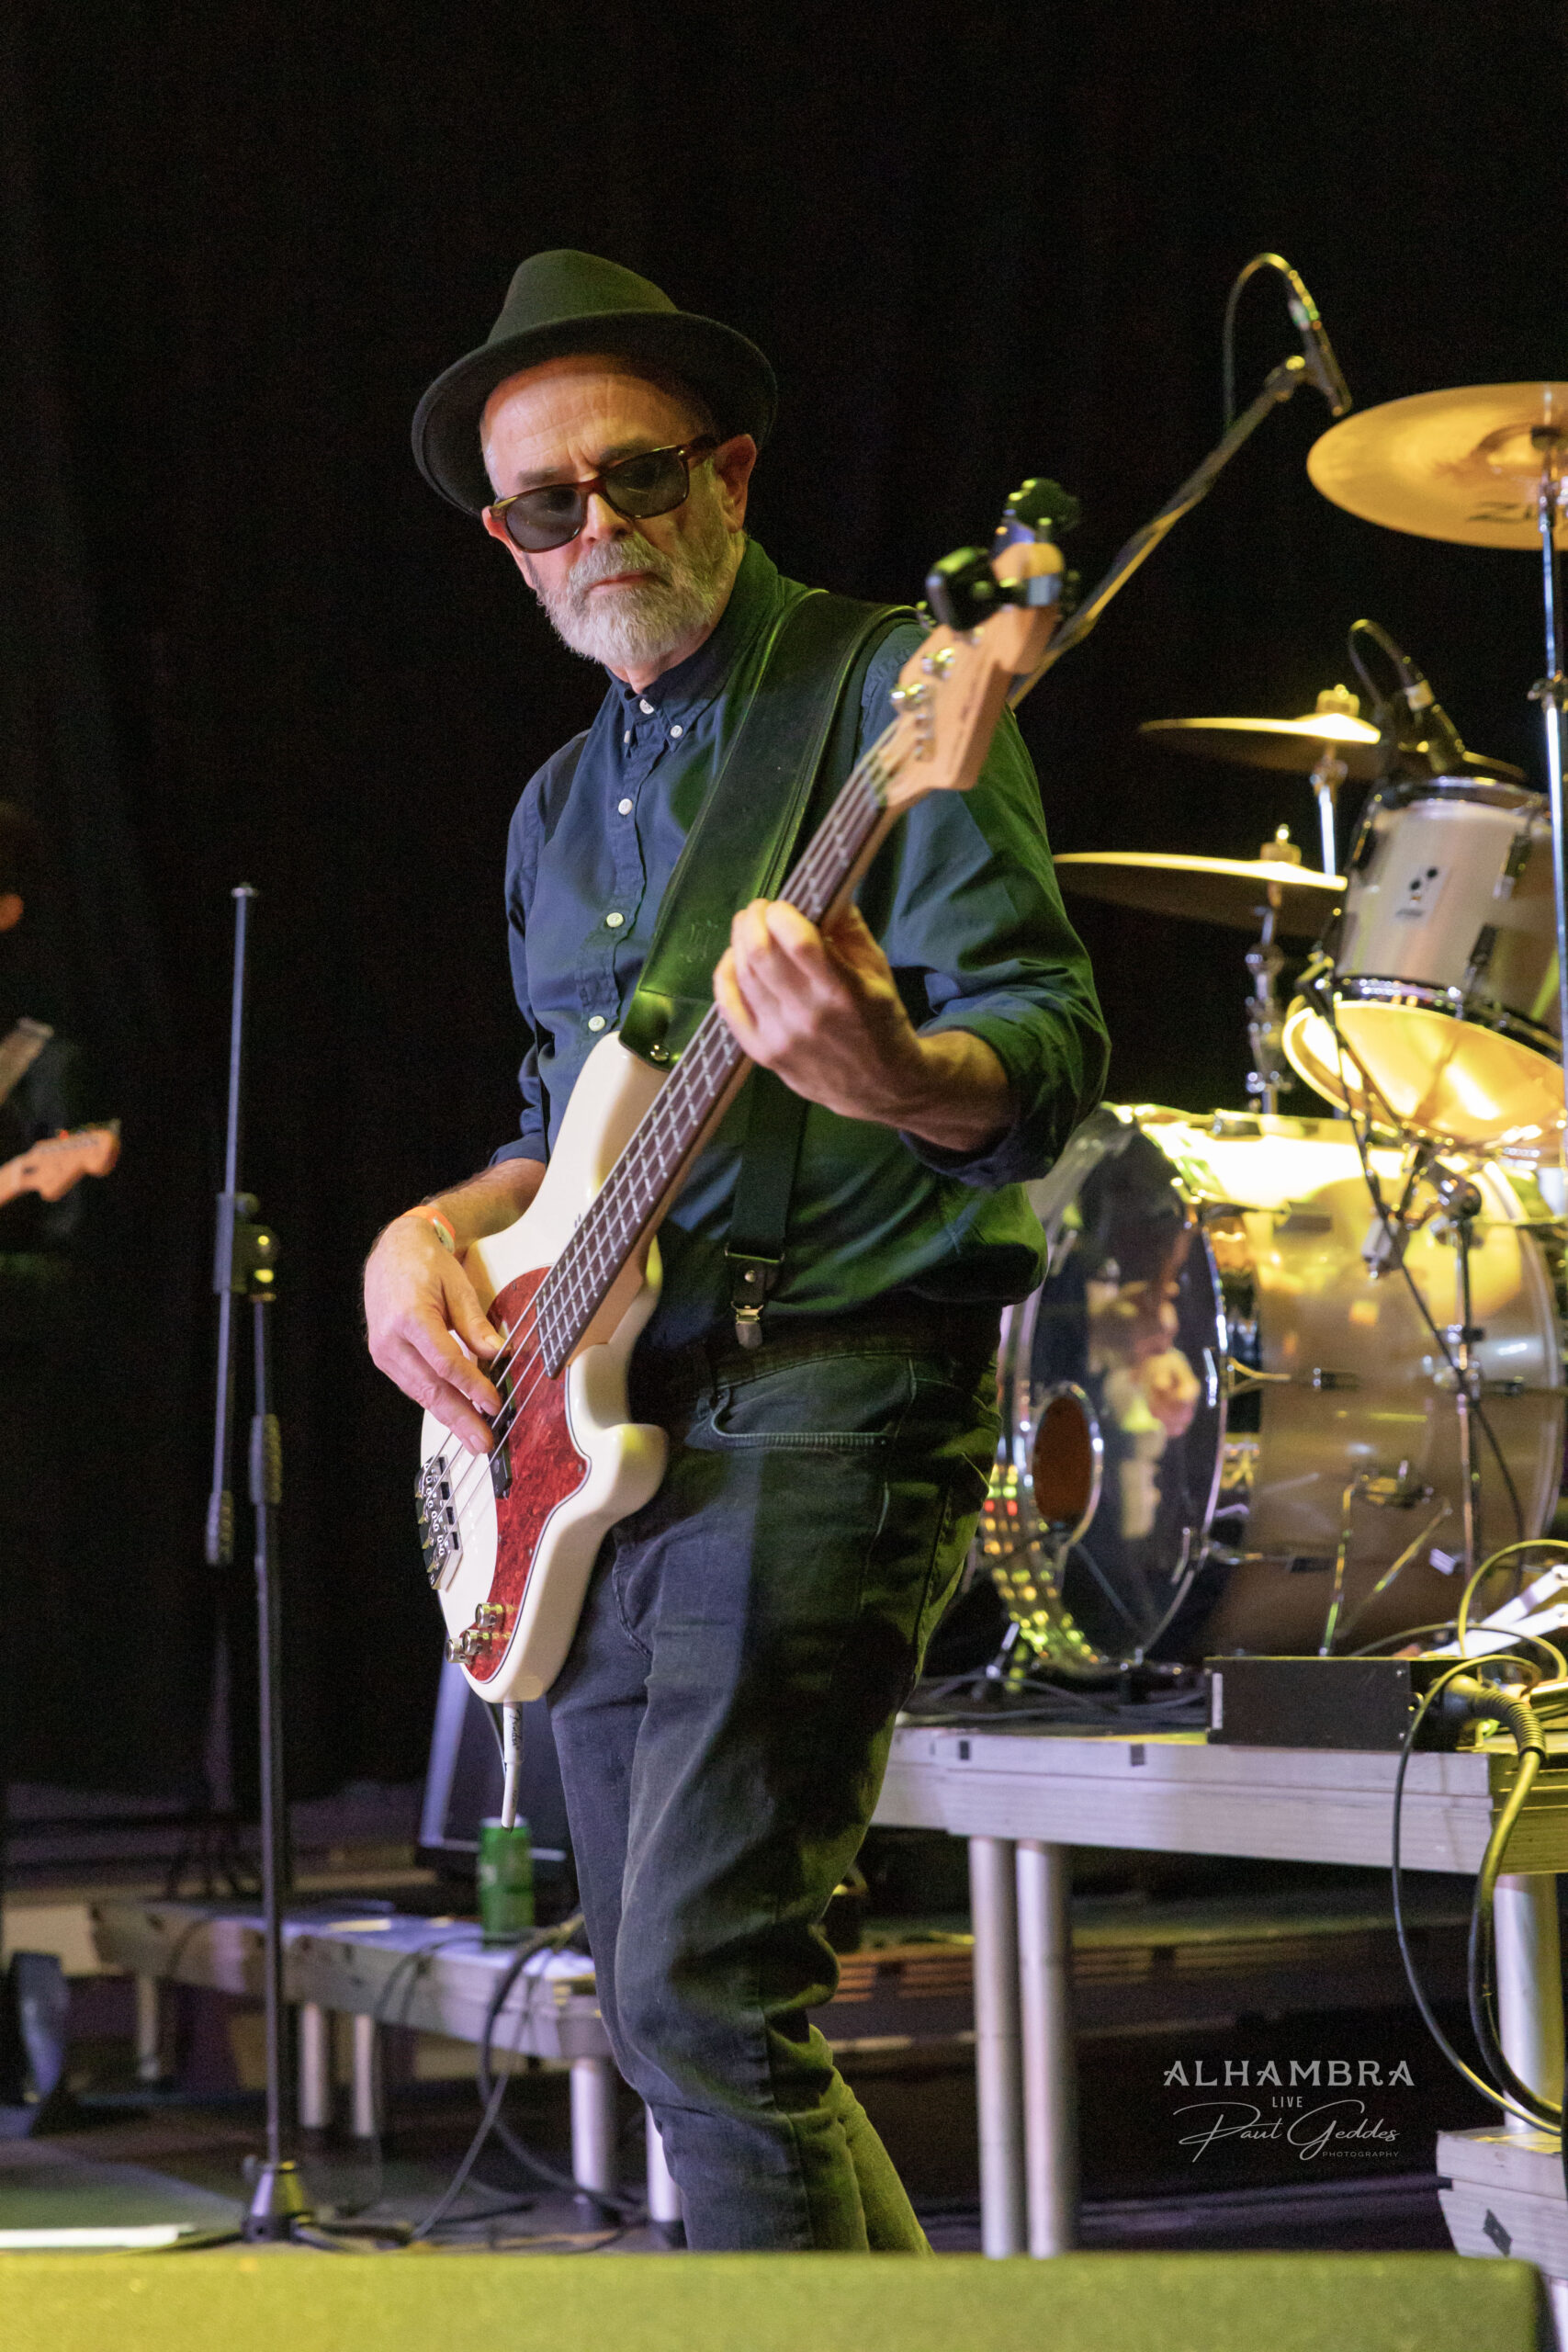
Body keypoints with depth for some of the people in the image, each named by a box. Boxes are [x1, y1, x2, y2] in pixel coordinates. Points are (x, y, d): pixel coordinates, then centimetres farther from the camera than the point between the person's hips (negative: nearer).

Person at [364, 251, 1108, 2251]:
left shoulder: (884, 697, -5)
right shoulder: (562, 806, 18)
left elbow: (1047, 1057, -15)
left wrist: (889, 1073, -37)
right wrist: (439, 1228, 5)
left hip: (825, 1401, -8)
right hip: (597, 1434, 8)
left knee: (705, 1996, -17)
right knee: (657, 2009, 11)